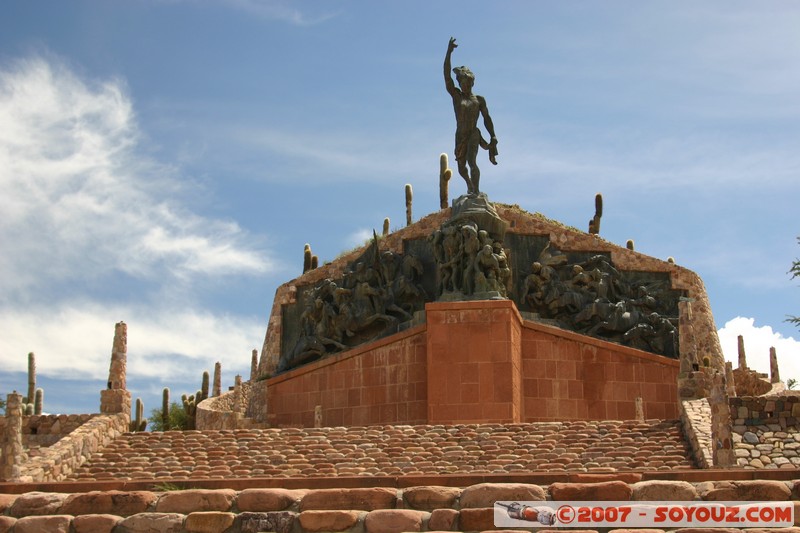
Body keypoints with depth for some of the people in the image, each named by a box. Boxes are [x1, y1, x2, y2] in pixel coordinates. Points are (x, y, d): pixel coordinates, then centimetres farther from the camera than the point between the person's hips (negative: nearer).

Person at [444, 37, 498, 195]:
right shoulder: (456, 95, 2)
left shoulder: (479, 99, 2)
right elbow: (447, 75, -6)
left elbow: (487, 118, 7)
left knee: (472, 161, -25)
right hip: (460, 136, 3)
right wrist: (449, 53, -14)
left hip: (474, 134, -3)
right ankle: (470, 184, 46)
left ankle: (476, 192, -30)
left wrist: (493, 137, 0)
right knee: (461, 167, 15)